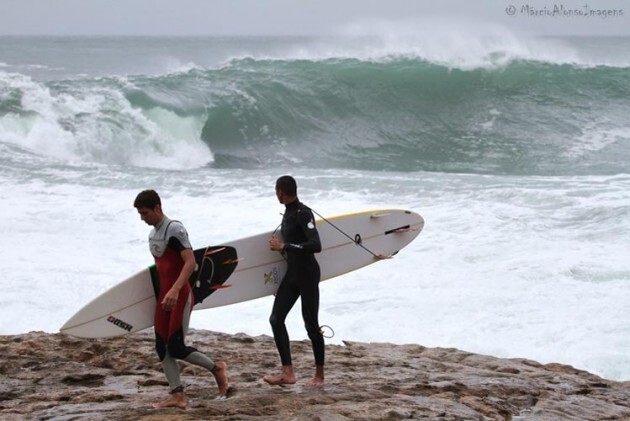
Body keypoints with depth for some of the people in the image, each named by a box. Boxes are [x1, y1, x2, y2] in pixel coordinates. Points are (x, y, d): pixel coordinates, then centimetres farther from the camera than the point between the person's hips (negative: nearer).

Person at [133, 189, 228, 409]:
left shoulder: (174, 229, -15)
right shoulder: (153, 234, 13)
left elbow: (190, 263, -25)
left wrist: (175, 290, -36)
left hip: (180, 296, -9)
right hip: (164, 296, 9)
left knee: (176, 348, -9)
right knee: (162, 348, 3)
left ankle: (216, 368, 12)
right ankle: (178, 395, 6)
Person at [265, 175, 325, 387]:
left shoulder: (303, 214, -18)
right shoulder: (288, 213, 10)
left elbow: (315, 245, -29)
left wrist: (284, 246, -25)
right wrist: (280, 245, 15)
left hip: (307, 274, -9)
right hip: (292, 273, 9)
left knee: (311, 324, -1)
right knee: (276, 319, 0)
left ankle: (319, 376, 10)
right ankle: (287, 372, 0)